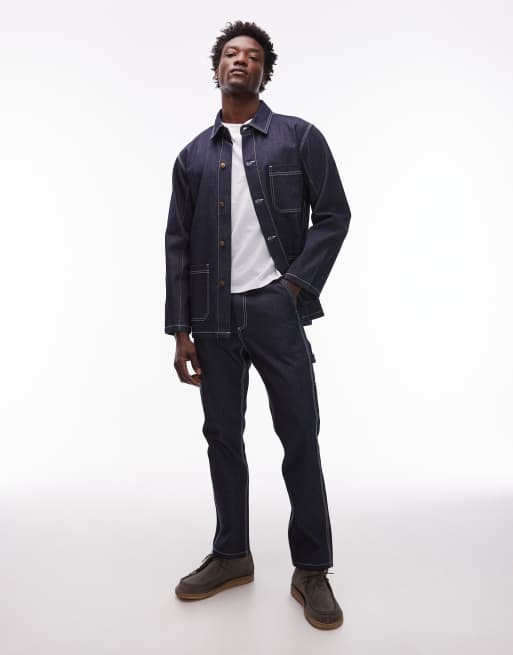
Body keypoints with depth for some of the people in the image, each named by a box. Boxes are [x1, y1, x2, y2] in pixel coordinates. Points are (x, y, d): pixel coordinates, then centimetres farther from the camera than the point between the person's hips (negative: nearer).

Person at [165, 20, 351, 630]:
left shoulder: (299, 138, 7)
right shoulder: (193, 155, 13)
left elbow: (334, 215, 3)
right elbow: (178, 244, 9)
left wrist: (295, 285, -9)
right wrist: (180, 329, 2)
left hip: (275, 309, -3)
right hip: (213, 316, 3)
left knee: (300, 437, 1)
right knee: (223, 436, 11)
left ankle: (311, 570, 19)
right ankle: (231, 555, 29)